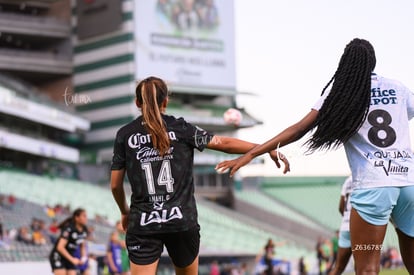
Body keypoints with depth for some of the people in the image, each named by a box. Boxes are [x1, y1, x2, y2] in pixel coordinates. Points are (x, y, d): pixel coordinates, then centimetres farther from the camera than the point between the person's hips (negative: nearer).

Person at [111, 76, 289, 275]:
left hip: (142, 224, -1)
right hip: (182, 221, 1)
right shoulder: (181, 129, 0)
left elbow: (115, 185, 6)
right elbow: (225, 143, 0)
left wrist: (124, 212, 24)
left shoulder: (125, 135, 2)